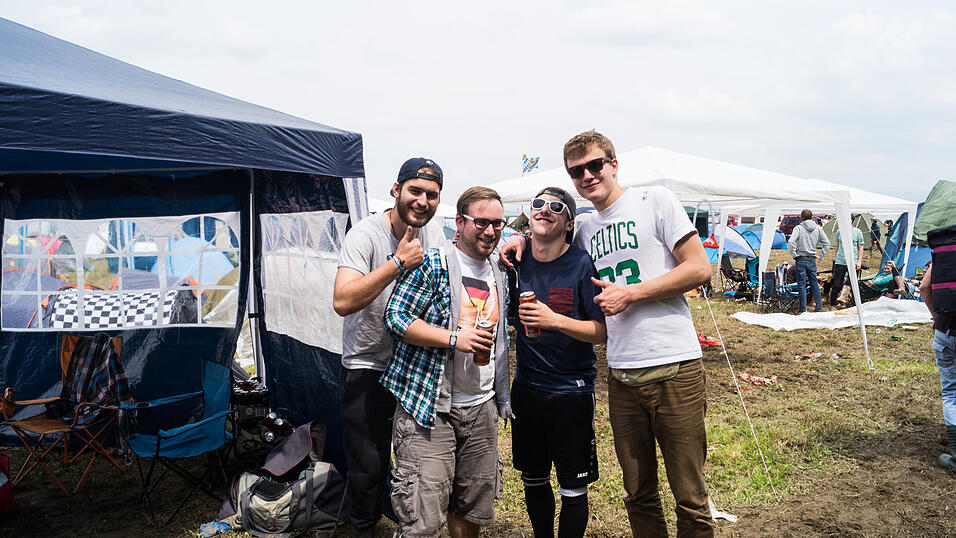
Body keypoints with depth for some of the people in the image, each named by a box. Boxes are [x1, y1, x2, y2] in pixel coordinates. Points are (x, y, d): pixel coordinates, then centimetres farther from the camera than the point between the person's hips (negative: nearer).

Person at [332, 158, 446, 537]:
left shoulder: (435, 234, 1)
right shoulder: (366, 233, -19)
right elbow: (343, 301, -31)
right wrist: (398, 263, -31)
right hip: (366, 368, -5)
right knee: (368, 467, 3)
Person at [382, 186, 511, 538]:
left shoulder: (500, 277, 14)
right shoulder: (432, 264, -8)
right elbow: (396, 317, -13)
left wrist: (501, 396, 18)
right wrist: (455, 338, -20)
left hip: (482, 407, 7)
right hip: (428, 406, -6)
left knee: (473, 508, 16)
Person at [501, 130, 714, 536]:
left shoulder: (654, 200, 0)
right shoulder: (584, 230, 14)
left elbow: (699, 269, -6)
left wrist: (629, 293, -10)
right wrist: (524, 240, 11)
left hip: (674, 368, -5)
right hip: (622, 376, 5)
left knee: (690, 497, 4)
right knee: (638, 494, 14)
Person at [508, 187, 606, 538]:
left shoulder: (581, 265, -12)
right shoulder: (517, 262, 0)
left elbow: (602, 332, -14)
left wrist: (555, 320, -26)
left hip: (572, 392, -4)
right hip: (527, 388, 4)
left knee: (573, 489, 5)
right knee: (533, 480, 18)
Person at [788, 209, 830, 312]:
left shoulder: (798, 228, -9)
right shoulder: (818, 229, 3)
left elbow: (791, 242, -21)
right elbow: (827, 244, 3)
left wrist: (794, 255, -10)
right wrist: (820, 256, 9)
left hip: (801, 260, -4)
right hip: (812, 260, 4)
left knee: (801, 285, 2)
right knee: (814, 284, 14)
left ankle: (803, 309, 4)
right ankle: (819, 307, 18)